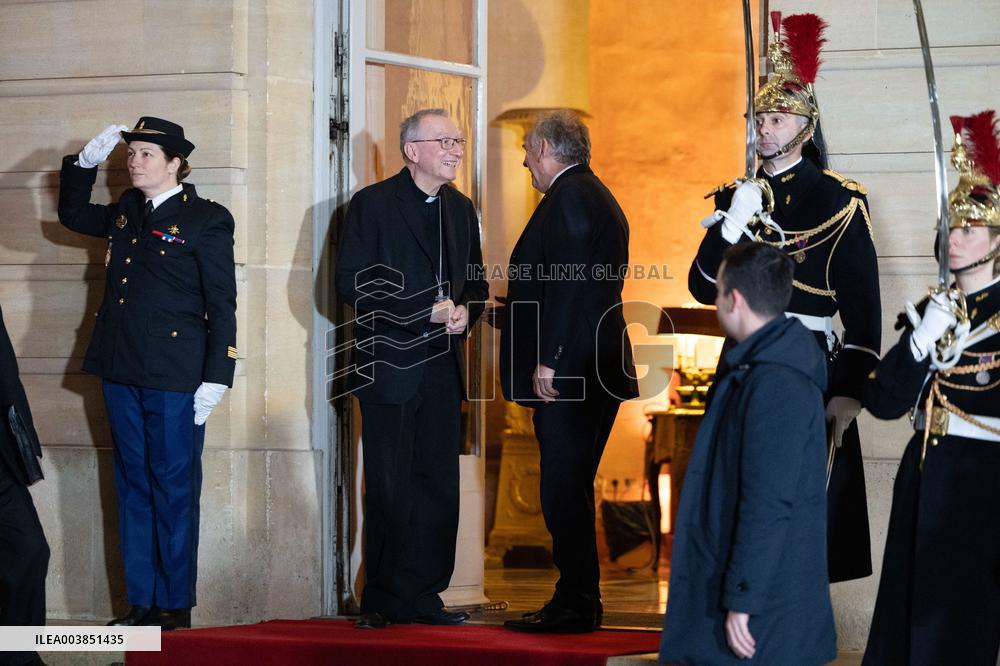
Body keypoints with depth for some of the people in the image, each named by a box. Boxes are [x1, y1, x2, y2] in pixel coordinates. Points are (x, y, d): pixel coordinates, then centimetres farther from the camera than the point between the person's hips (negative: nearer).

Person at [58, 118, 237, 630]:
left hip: (175, 376, -6)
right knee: (133, 487, 8)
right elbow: (72, 214, 33)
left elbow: (222, 306, -5)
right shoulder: (124, 213, 14)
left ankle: (175, 606, 4)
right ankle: (141, 602, 13)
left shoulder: (206, 220, -3)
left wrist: (215, 379, -12)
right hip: (122, 373, 6)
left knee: (174, 489, -2)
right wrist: (87, 160, 18)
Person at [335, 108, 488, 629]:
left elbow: (476, 279, 22)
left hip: (442, 368, 6)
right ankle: (383, 601, 6)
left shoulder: (460, 209, 15)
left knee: (439, 485, 5)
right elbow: (351, 281, -12)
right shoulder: (372, 204, -4)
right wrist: (425, 310, -17)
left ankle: (423, 596, 12)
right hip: (389, 366, -6)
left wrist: (465, 310, -3)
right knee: (389, 488, -2)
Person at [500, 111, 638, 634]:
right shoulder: (599, 197, 21)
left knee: (562, 489, -7)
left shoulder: (569, 196, -11)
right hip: (595, 370, 11)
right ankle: (579, 603, 17)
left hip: (566, 370, -11)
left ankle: (575, 605, -5)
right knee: (571, 489, 14)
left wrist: (548, 360, -22)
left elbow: (570, 281, -20)